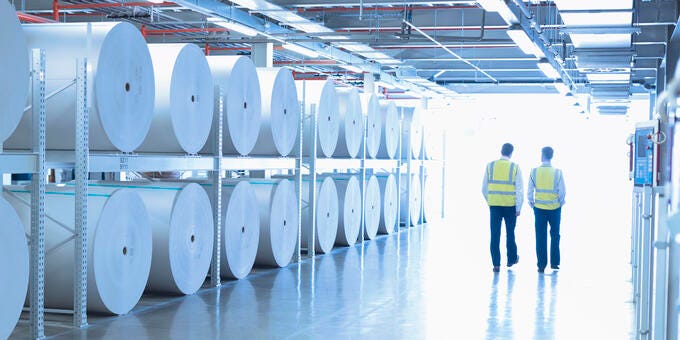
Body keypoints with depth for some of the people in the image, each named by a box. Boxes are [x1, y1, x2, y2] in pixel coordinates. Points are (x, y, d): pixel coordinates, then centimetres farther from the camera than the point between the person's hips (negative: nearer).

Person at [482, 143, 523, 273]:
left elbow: (484, 188, 4)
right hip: (510, 204, -1)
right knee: (510, 233, 16)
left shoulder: (490, 166, 0)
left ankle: (496, 264, 2)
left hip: (494, 204, 1)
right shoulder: (515, 167, -5)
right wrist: (518, 208, 0)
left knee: (495, 234, 3)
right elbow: (519, 189, -6)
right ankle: (511, 259, 29)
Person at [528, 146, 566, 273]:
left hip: (539, 208, 0)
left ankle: (541, 265, 5)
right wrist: (560, 203, 11)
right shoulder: (558, 172, -9)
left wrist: (532, 204, 11)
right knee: (555, 236, 15)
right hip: (555, 208, 0)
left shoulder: (534, 171, -8)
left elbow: (530, 192, -4)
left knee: (541, 237, 6)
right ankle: (554, 263, 16)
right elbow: (562, 192, -7)